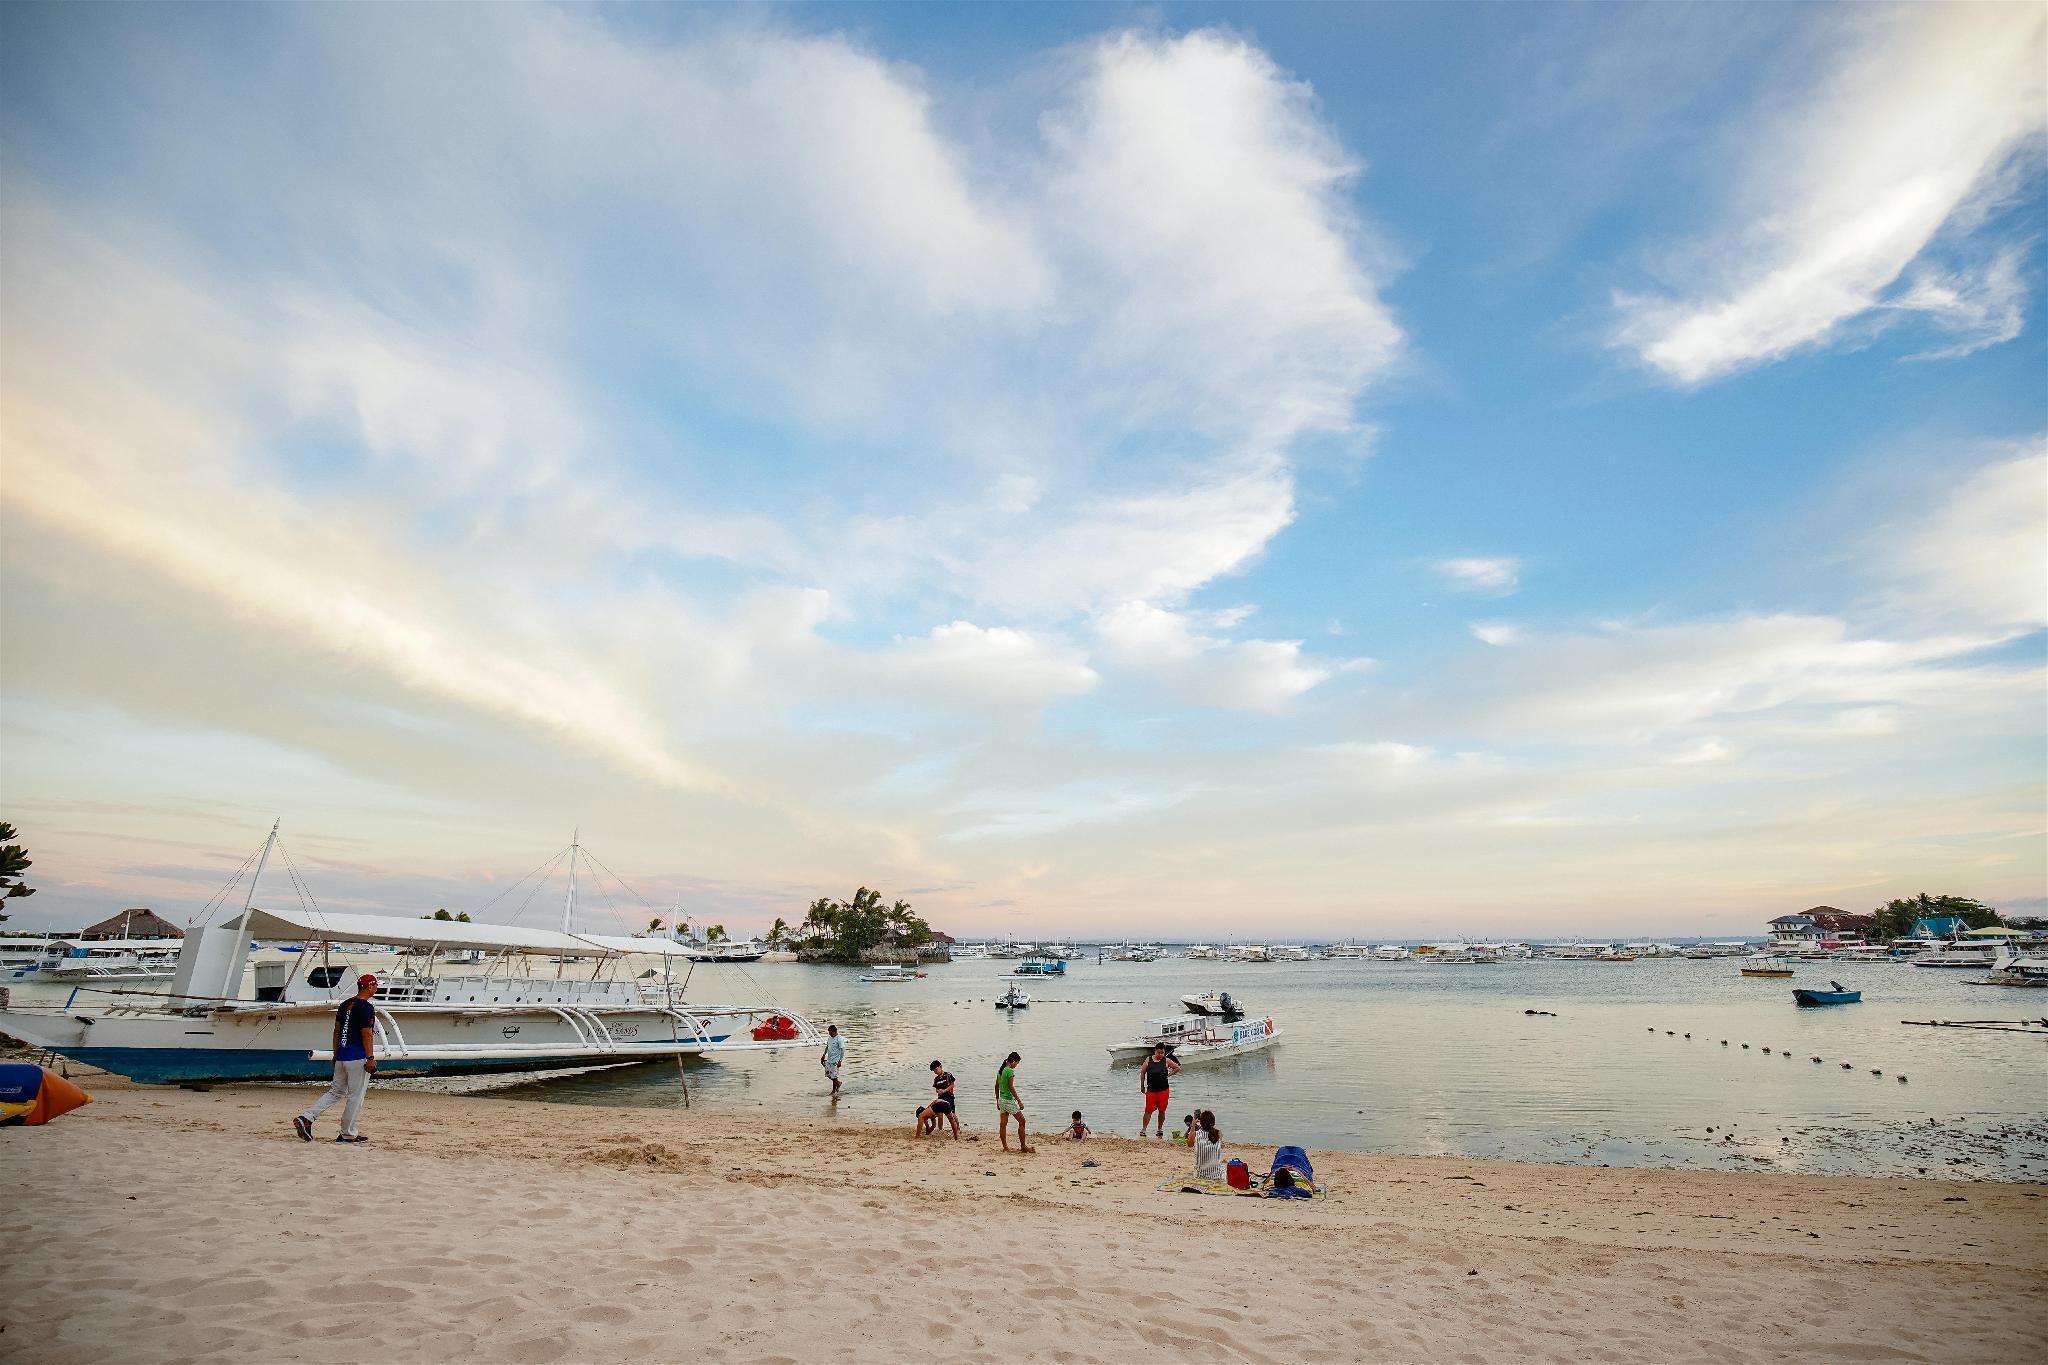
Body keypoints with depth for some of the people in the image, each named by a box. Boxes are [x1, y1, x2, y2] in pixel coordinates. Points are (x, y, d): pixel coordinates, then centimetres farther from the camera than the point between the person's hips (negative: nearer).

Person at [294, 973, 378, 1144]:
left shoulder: (344, 1005, 11)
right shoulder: (367, 1008, -15)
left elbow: (336, 1031, 15)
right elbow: (366, 1035, -18)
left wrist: (336, 1055, 23)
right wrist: (370, 1058, -16)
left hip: (341, 1056, 8)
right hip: (358, 1058, -8)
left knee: (336, 1091, 18)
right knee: (355, 1096, 2)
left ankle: (306, 1118, 4)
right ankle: (348, 1134, 9)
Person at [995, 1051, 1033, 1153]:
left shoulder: (1000, 1071, 9)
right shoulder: (1010, 1071, -16)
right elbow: (1011, 1087, -20)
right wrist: (1019, 1101, -17)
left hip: (1001, 1100, 8)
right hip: (1009, 1100, -8)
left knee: (1003, 1124, 9)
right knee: (1022, 1121, 2)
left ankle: (1005, 1147, 12)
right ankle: (1023, 1146, 4)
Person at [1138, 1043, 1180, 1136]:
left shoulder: (1166, 1061, -2)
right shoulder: (1148, 1060, -2)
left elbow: (1177, 1068, 10)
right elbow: (1142, 1072, 4)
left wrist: (1168, 1075, 3)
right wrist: (1142, 1085, 5)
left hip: (1163, 1090, 1)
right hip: (1151, 1089, -1)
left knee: (1162, 1110, 7)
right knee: (1148, 1110, -3)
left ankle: (1160, 1129, 22)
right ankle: (1143, 1129, 2)